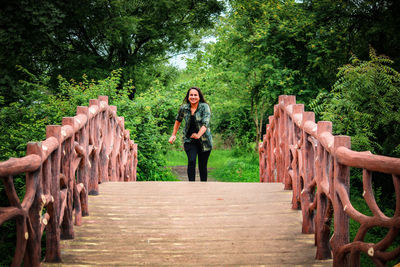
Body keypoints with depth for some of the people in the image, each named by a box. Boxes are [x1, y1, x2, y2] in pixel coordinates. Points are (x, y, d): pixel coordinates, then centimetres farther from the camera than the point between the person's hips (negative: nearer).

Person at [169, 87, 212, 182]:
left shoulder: (204, 107, -11)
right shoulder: (184, 108, -1)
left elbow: (205, 123, -24)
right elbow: (178, 120, 19)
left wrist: (198, 135, -40)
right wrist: (174, 135, 19)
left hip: (204, 141, -1)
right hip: (189, 141, 2)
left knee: (202, 166, 4)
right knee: (191, 161, -20)